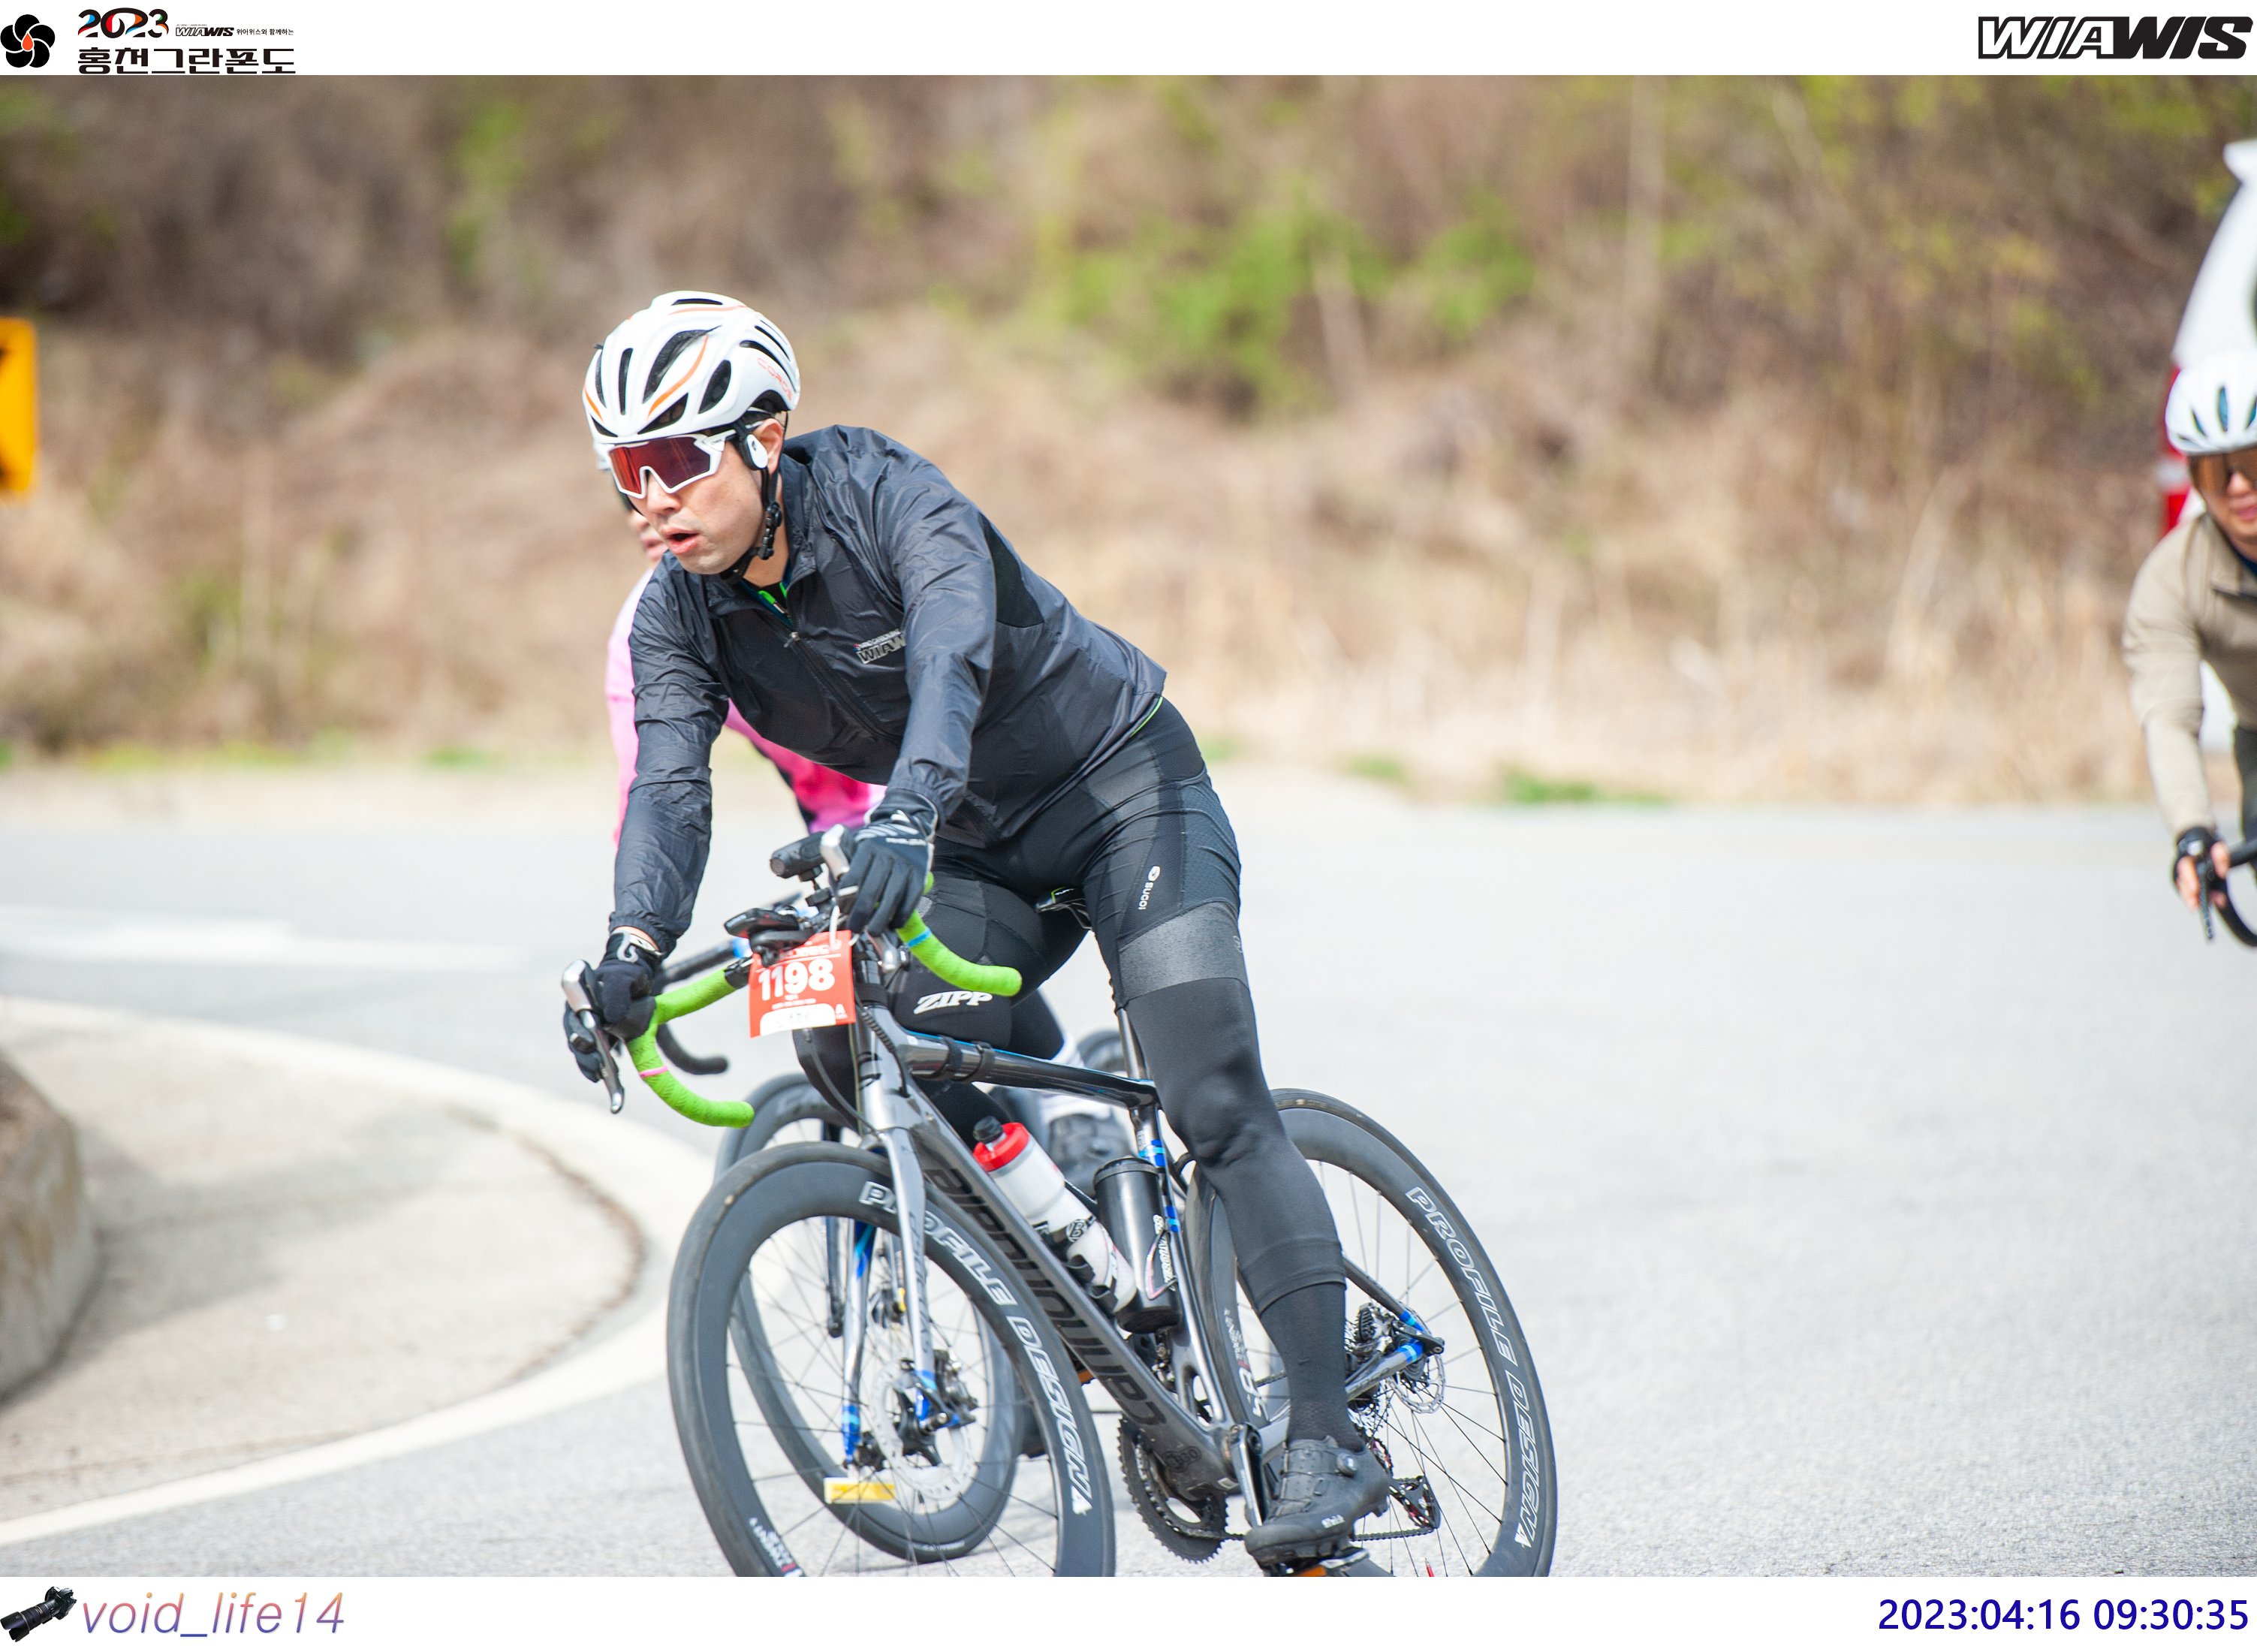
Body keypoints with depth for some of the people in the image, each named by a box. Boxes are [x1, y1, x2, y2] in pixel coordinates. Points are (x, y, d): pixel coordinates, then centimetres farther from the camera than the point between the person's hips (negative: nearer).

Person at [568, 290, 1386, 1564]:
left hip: (1124, 786, -6)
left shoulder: (880, 491, -25)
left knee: (1215, 1106, -18)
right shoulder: (677, 618, -9)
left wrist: (908, 810, -61)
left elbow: (954, 646, -43)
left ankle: (1330, 1439, -17)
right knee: (860, 1050, -17)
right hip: (987, 852, 6)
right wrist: (636, 946, -41)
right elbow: (671, 785, -21)